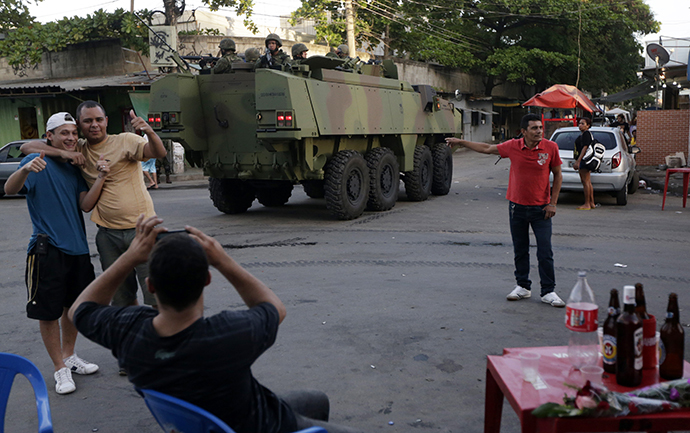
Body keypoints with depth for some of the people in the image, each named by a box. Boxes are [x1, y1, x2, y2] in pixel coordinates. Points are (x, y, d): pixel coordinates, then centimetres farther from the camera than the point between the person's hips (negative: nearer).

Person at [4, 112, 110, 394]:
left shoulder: (75, 168, 11)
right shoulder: (37, 161, -6)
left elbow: (86, 205, 0)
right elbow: (9, 189, -22)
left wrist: (100, 177, -13)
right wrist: (25, 170, -42)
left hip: (77, 247, 6)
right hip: (47, 249, -6)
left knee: (74, 306, 17)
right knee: (48, 311, 1)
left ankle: (69, 357, 35)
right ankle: (60, 369, 15)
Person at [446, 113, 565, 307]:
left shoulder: (550, 147, -7)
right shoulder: (513, 146, -3)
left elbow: (557, 176, 2)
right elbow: (487, 149, 12)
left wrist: (553, 203, -4)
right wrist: (460, 142, 15)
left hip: (540, 209, -2)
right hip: (517, 206, 2)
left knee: (545, 253, -2)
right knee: (520, 250, 11)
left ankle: (548, 292, 9)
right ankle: (523, 287, 25)